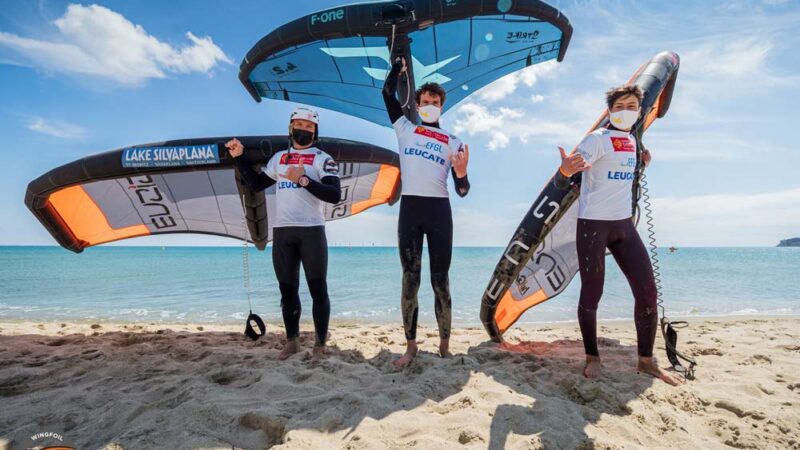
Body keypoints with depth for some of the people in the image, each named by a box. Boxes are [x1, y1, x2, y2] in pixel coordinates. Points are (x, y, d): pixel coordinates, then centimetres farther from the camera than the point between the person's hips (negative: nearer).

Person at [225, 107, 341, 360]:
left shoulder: (322, 159, 0)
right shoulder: (279, 158, 17)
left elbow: (335, 195, -13)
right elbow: (256, 184, 24)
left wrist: (304, 180, -21)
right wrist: (239, 157, 18)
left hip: (311, 231, -5)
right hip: (282, 232, 5)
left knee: (318, 289, 0)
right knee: (287, 289, 11)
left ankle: (320, 344, 9)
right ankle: (291, 342, 23)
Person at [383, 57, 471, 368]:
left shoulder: (453, 142, 11)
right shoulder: (405, 129, 14)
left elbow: (462, 191, 5)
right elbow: (388, 93, 8)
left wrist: (462, 173, -15)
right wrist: (399, 63, 14)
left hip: (439, 210, 0)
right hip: (410, 209, 1)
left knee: (440, 280, 3)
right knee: (410, 280, 2)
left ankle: (445, 343, 15)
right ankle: (411, 345, 10)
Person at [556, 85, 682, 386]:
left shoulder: (631, 141, 13)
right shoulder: (598, 139, -9)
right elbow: (561, 182, -23)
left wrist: (641, 163, 16)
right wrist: (565, 170, -45)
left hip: (624, 224, 7)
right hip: (593, 224, -7)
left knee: (647, 290, 4)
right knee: (592, 293, -1)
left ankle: (646, 360, 17)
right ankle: (592, 357, 16)